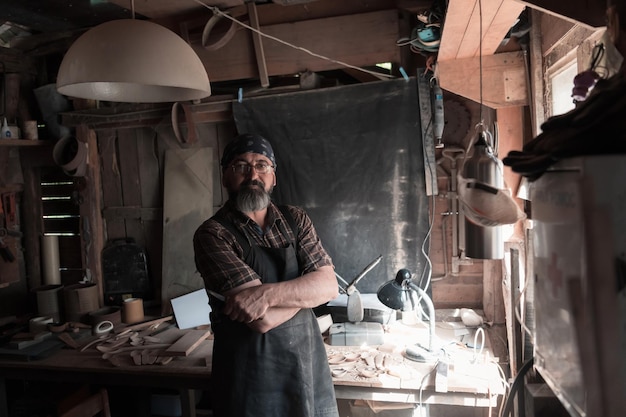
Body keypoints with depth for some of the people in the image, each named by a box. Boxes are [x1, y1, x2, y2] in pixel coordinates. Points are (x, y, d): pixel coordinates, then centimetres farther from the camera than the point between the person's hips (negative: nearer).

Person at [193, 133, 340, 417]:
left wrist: (268, 293, -24)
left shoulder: (295, 219, 2)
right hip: (249, 375, -4)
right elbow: (262, 319, -22)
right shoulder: (212, 234, -14)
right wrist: (303, 290, -8)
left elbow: (328, 285, -10)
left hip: (309, 362, 5)